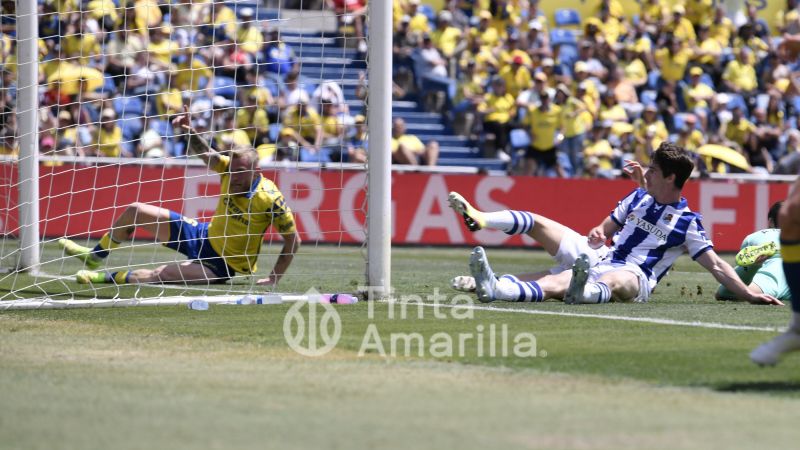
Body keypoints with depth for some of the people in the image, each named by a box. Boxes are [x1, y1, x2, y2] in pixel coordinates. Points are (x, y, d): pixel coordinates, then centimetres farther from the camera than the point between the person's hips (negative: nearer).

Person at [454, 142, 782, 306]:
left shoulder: (687, 222, 5)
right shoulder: (638, 198, 21)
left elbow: (716, 266, 2)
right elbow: (607, 228, 30)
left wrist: (749, 294, -8)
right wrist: (599, 233, 5)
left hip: (638, 278, -4)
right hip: (604, 263, 4)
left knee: (615, 280, -42)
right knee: (555, 283, -26)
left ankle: (584, 291, -78)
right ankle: (496, 288, -54)